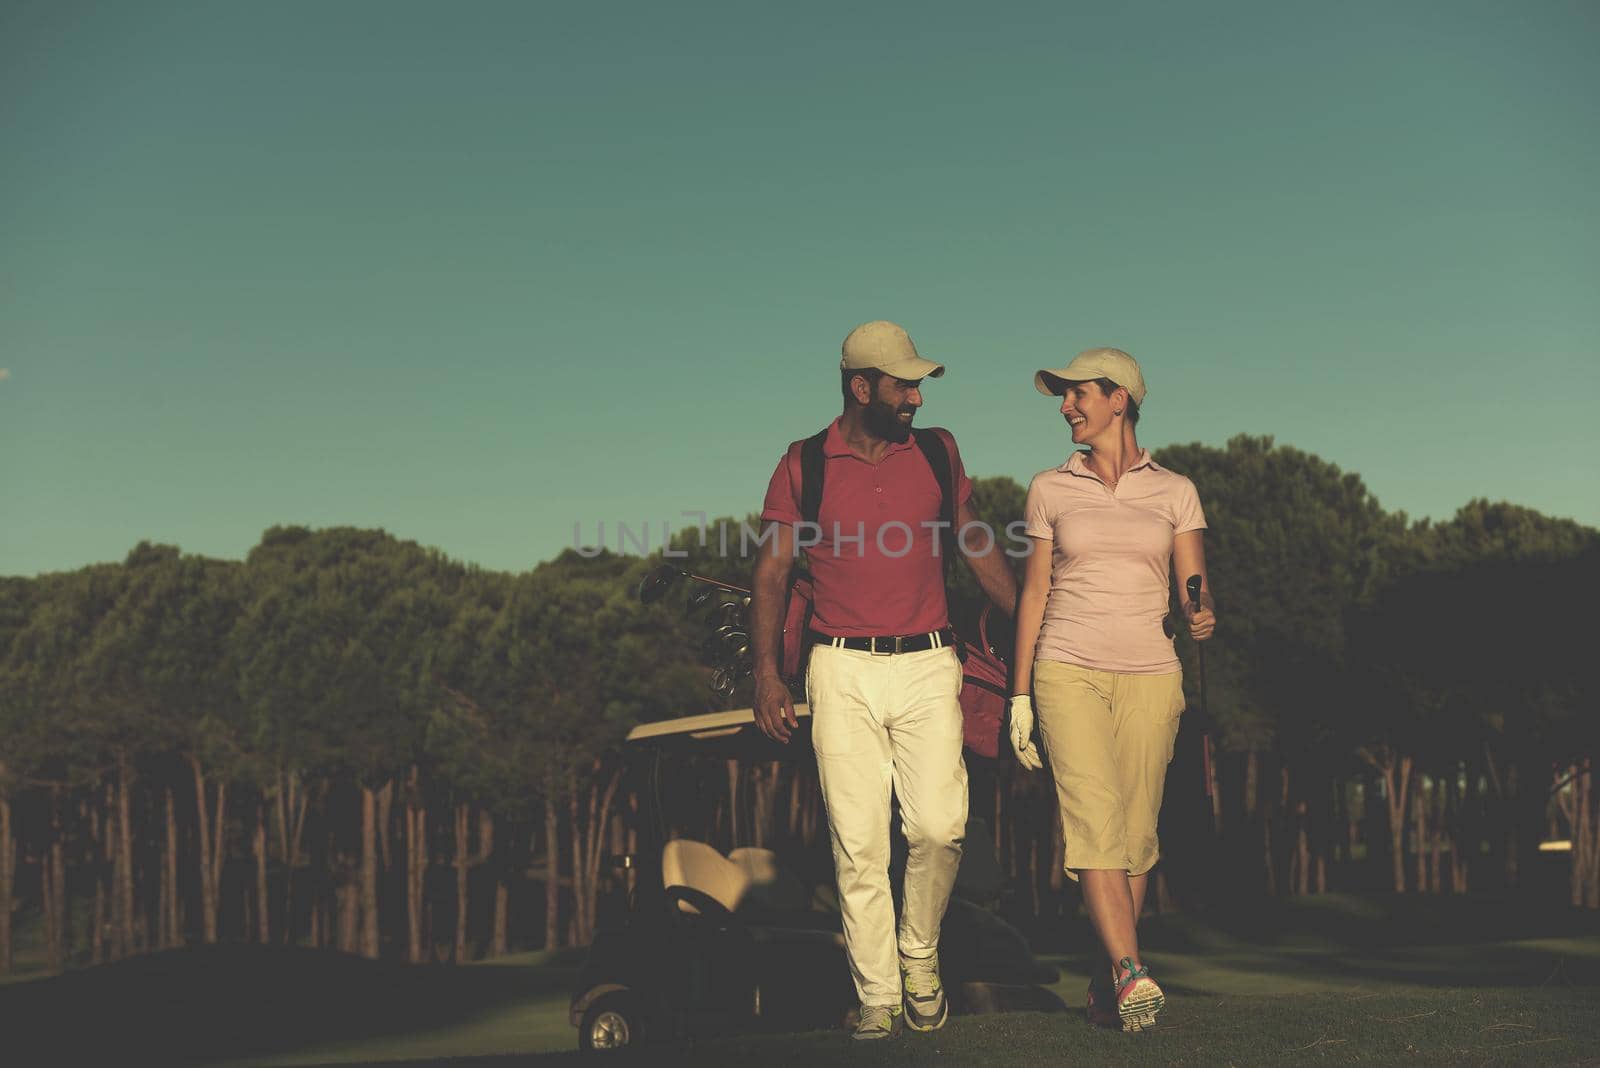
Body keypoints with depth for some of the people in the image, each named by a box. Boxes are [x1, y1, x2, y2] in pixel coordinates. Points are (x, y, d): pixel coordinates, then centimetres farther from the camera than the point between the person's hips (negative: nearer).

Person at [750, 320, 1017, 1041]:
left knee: (939, 826, -9)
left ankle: (919, 957, 17)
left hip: (927, 664, 1)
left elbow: (981, 552, 17)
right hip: (843, 670, -1)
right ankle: (878, 998, 8)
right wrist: (766, 672, -7)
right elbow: (772, 572, 3)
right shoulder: (803, 466, 4)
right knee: (858, 840, -3)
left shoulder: (938, 452, 10)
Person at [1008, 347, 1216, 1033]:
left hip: (1149, 675, 1)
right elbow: (1034, 592, 10)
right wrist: (1019, 697, 6)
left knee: (1136, 835, 0)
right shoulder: (1051, 489, 9)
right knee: (1095, 820, -17)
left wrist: (1202, 618, -19)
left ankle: (1106, 985, 11)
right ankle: (1131, 971, -23)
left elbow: (1195, 589, 6)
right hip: (1069, 672, -1)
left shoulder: (1174, 492, 9)